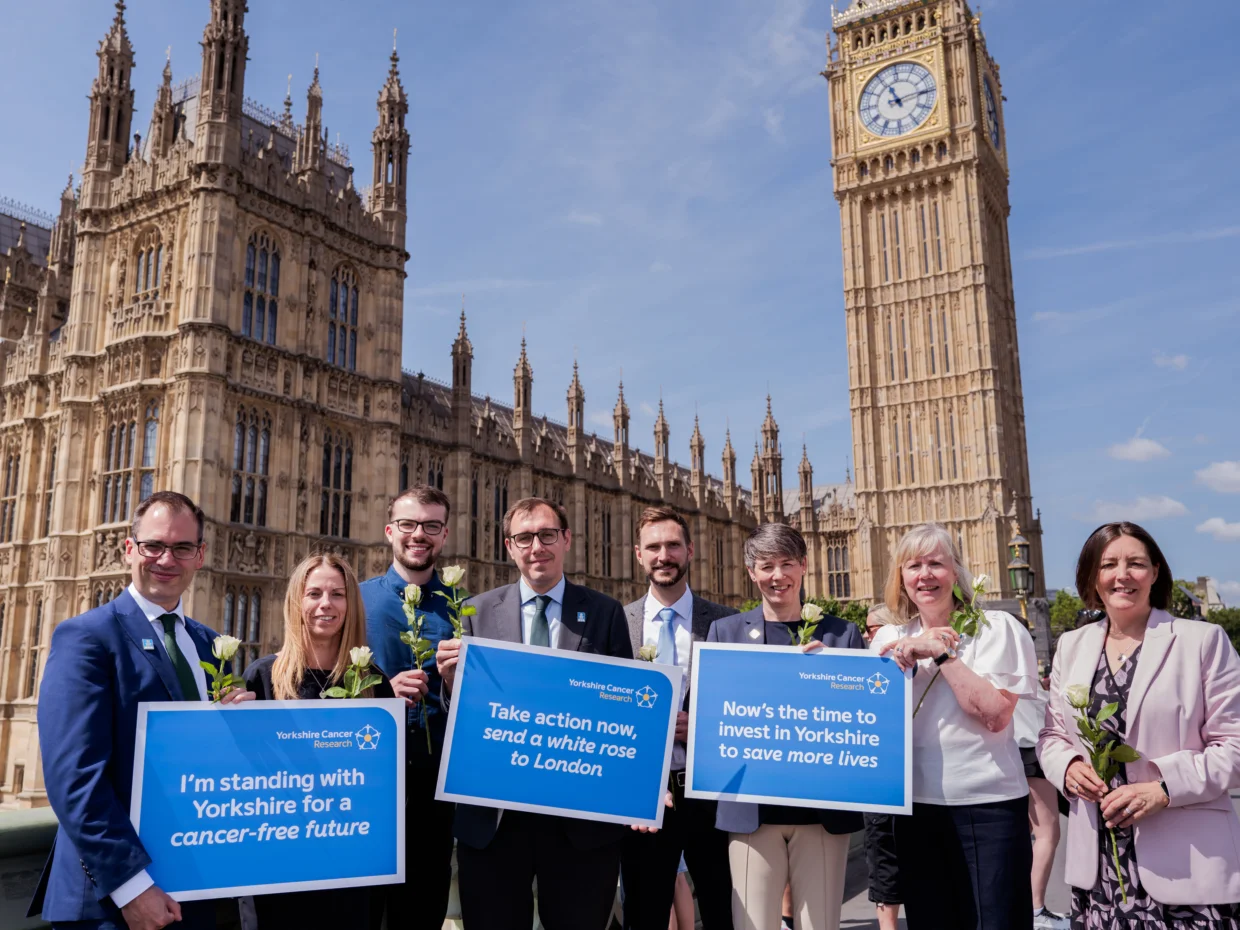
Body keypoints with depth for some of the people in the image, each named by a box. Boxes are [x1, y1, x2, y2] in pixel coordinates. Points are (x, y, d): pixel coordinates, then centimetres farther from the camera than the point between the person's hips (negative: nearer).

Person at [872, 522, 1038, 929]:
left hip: (987, 804, -4)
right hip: (915, 805, 4)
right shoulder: (889, 640, 7)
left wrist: (941, 653, -16)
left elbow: (995, 715, -16)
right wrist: (904, 661, -12)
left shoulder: (996, 628, -5)